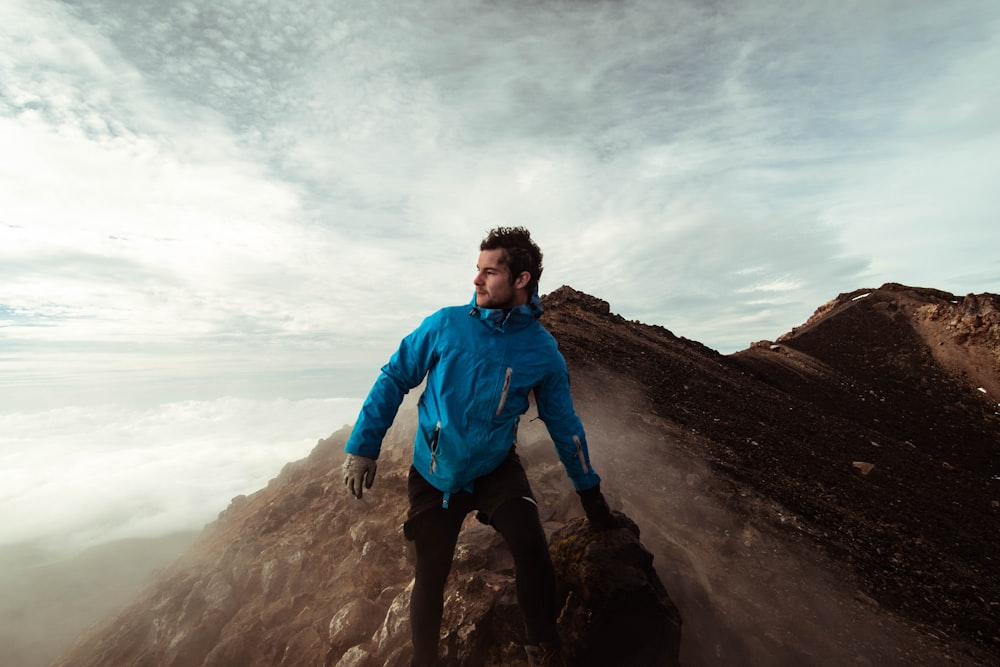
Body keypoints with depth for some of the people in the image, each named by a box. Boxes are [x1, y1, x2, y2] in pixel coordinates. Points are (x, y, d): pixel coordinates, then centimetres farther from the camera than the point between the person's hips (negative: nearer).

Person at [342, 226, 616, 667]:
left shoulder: (543, 351, -11)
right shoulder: (446, 324, -15)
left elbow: (564, 423, 1)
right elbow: (394, 379, -6)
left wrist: (590, 492, 7)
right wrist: (362, 448, -7)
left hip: (495, 469, 0)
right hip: (433, 474, 0)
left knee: (532, 549, -22)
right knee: (430, 578, 11)